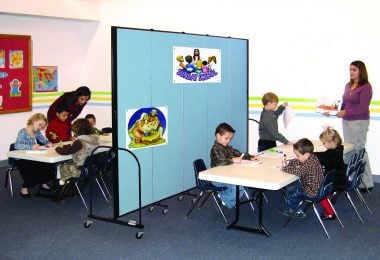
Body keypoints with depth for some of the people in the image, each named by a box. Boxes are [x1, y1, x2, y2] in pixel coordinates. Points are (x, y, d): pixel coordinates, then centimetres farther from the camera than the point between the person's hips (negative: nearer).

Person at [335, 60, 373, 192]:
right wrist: (338, 110, 0)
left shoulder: (366, 87, -11)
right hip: (346, 122, 8)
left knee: (359, 151, -3)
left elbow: (362, 108, -17)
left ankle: (367, 184, 6)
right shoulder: (348, 86, 11)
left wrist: (346, 112, -22)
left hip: (359, 122, -8)